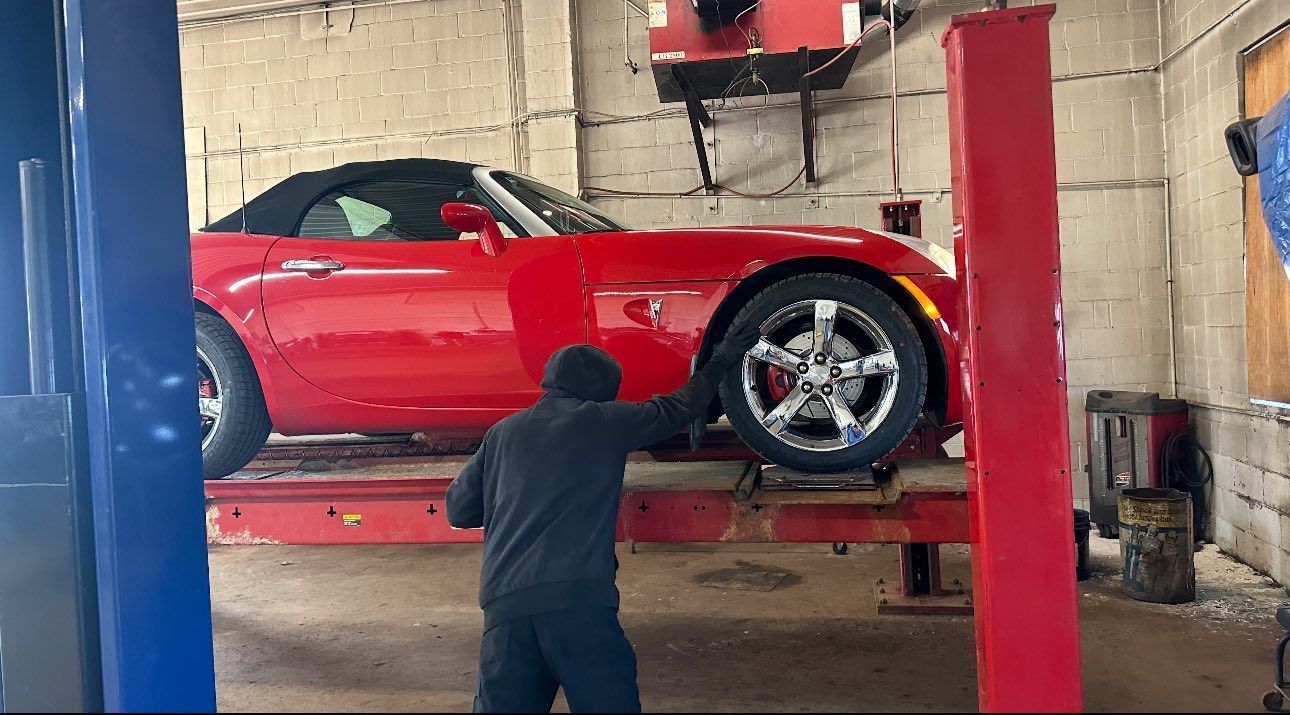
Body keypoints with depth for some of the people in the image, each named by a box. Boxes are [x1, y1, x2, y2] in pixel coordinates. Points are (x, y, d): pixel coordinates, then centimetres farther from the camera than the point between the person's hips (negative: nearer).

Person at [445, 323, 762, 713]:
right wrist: (720, 362, 34)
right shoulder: (605, 420, 8)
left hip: (503, 603, 4)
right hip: (579, 597, -3)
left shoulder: (503, 431, 16)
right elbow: (679, 408, 20)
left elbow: (458, 509, 17)